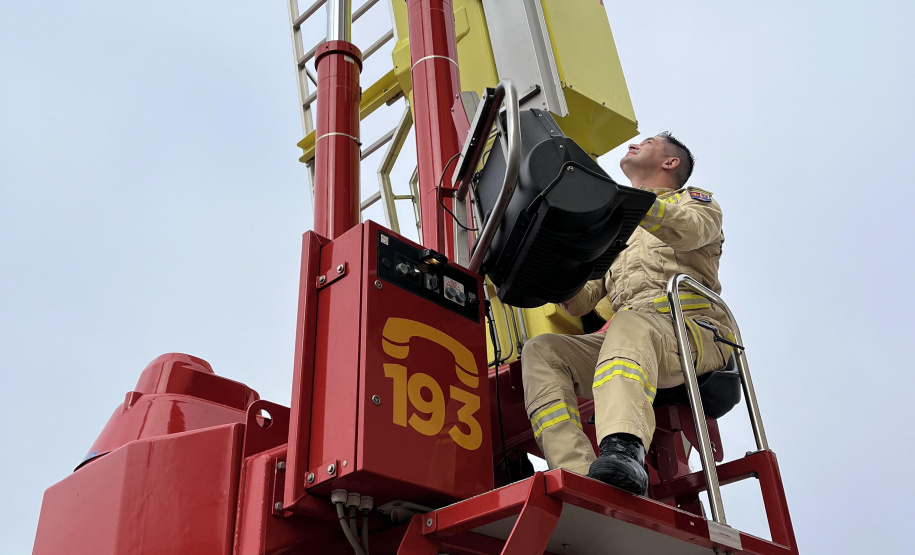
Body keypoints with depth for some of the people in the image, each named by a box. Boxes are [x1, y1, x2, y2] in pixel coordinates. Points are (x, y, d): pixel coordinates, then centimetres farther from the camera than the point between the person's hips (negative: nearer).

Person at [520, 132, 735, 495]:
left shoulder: (693, 199, 23)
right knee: (540, 351, -19)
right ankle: (577, 475, -38)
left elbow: (690, 229, -7)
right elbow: (579, 303, 25)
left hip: (693, 328, -5)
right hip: (624, 338, 5)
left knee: (630, 323, -38)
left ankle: (624, 449, -60)